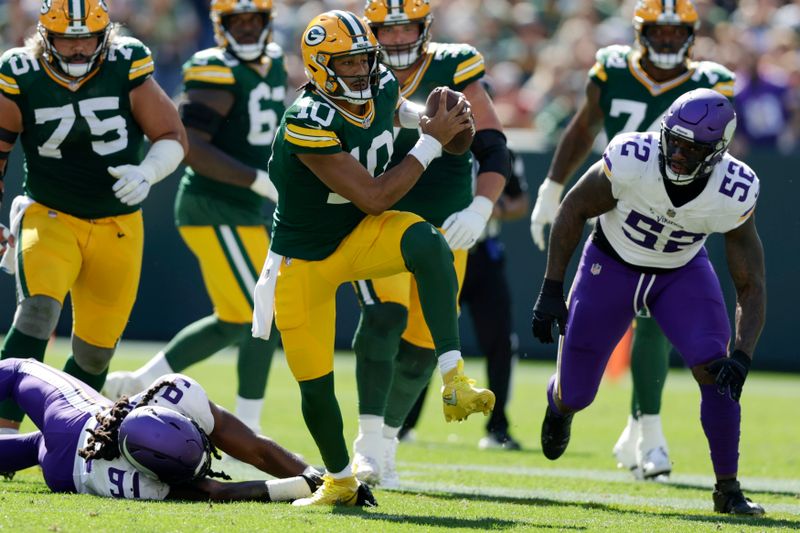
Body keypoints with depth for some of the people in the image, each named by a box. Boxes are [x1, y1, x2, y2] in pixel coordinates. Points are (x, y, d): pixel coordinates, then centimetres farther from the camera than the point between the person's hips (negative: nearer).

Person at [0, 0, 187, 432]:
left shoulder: (127, 68, -7)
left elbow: (173, 137, -2)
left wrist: (146, 173, -22)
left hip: (118, 228, 2)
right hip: (50, 217, -2)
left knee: (95, 351, 7)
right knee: (38, 311, -28)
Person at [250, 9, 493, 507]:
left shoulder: (381, 88, -8)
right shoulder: (309, 125, -30)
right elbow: (374, 197, -29)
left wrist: (426, 118, 0)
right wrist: (433, 142, -25)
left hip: (360, 235, 4)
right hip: (304, 258, -4)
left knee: (428, 244, -31)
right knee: (315, 385, 2)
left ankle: (455, 381, -32)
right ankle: (340, 481, 30)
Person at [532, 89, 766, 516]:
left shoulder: (734, 194, -30)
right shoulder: (631, 160, -34)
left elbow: (751, 287, -22)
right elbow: (574, 209, -15)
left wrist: (742, 356, -37)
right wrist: (551, 289, -15)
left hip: (682, 274, 0)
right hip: (611, 267, 0)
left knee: (715, 372, -22)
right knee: (576, 394, 8)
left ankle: (728, 490, -5)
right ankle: (559, 402, 50)